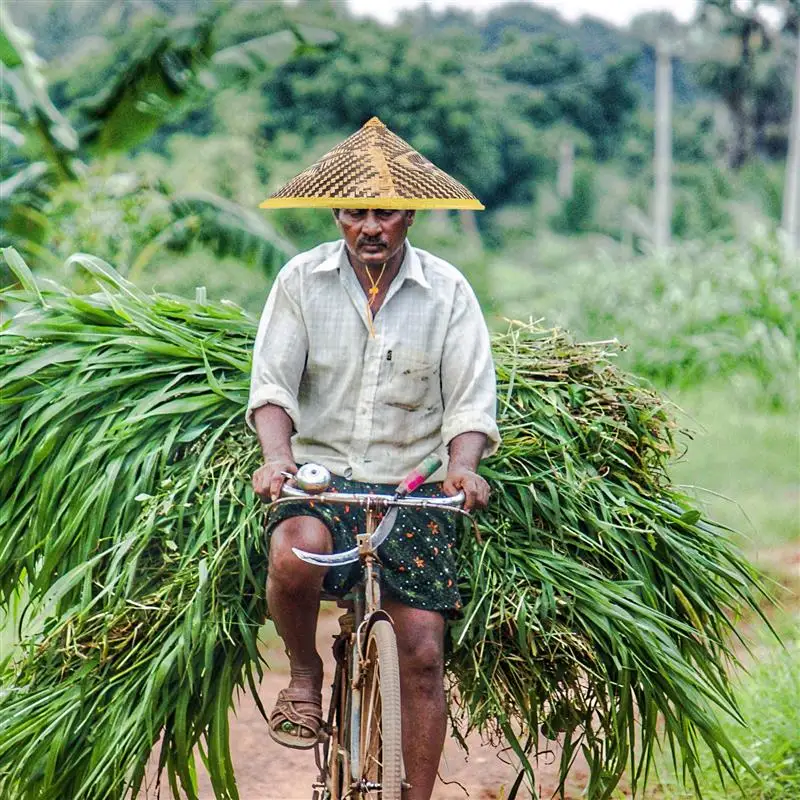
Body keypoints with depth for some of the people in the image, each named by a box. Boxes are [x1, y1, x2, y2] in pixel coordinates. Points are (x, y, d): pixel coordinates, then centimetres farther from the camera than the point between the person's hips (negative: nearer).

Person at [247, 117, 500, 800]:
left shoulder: (447, 291, 0)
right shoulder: (302, 280, 0)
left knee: (422, 652, -5)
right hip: (320, 474, -1)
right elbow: (272, 384, -3)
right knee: (296, 552, -35)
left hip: (412, 487, 1)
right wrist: (278, 455, -23)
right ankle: (305, 672, -4)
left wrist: (463, 463, -23)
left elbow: (471, 402, -1)